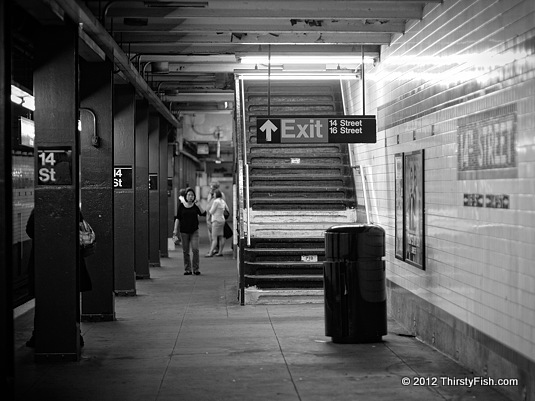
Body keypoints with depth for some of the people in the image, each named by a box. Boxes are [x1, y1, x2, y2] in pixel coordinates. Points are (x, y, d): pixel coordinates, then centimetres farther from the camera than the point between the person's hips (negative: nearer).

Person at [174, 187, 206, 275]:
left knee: (195, 249, -12)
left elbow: (203, 213, -8)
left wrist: (198, 205, -15)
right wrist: (175, 229, -1)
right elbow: (177, 218, 5)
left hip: (194, 231, -1)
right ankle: (187, 269, 14)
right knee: (185, 251, 4)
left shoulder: (195, 206, 3)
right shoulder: (181, 206, 3)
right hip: (184, 231, 1)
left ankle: (196, 268, -2)